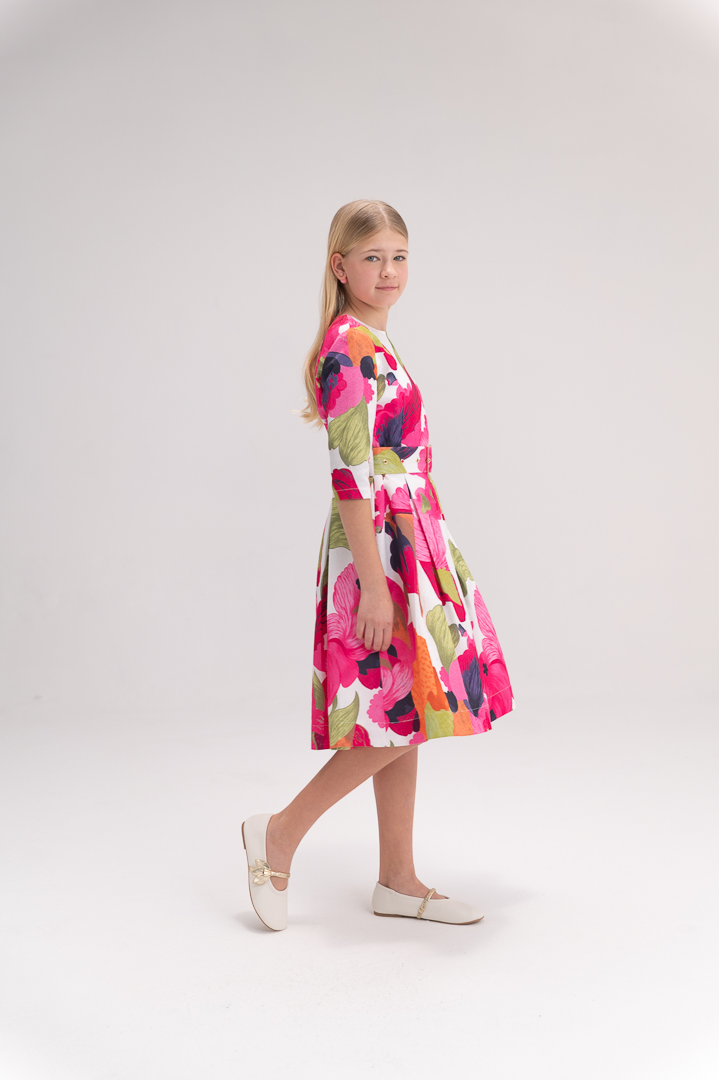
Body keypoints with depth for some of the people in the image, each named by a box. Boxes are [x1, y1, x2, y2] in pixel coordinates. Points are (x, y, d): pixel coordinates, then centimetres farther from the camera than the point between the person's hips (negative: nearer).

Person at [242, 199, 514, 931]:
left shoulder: (369, 346, 16)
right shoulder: (351, 351, -15)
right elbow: (350, 476, -21)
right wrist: (374, 581, -23)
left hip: (401, 545, 10)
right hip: (380, 551, -10)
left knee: (403, 717, 11)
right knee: (402, 715, -5)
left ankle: (398, 881, 19)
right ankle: (281, 832, 8)